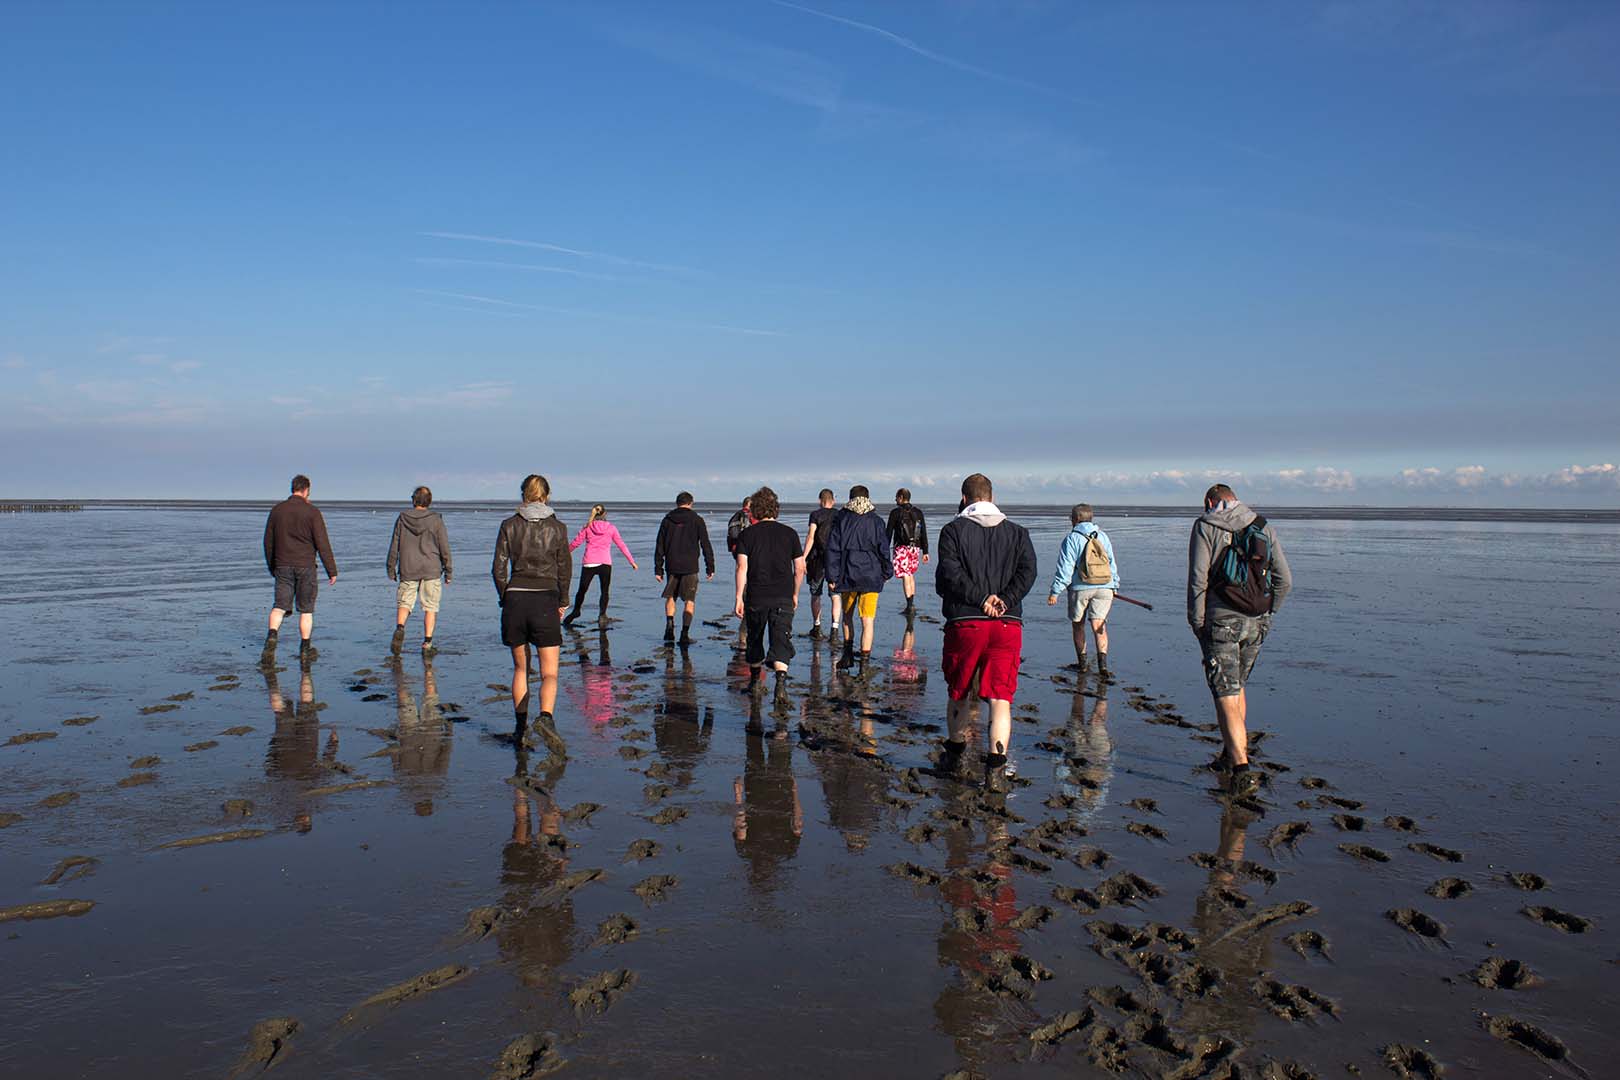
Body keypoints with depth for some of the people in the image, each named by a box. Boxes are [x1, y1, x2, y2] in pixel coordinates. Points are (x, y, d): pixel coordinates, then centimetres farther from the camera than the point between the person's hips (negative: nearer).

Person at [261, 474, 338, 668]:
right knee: (306, 610, 7)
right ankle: (305, 651, 11)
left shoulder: (277, 510, 6)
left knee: (279, 606, 5)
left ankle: (271, 637, -21)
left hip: (283, 566, 3)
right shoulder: (311, 511, -7)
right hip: (305, 566, -3)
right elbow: (322, 543, -10)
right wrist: (332, 570, -5)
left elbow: (268, 541, 12)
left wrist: (272, 568, 23)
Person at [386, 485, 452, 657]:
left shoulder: (402, 518, 1)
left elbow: (394, 546, 5)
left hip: (407, 570, 1)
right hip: (431, 571, -1)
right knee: (430, 607, 5)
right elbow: (444, 548, -2)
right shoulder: (436, 520, -3)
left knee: (405, 603, 11)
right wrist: (448, 571, 6)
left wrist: (391, 568, 14)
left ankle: (399, 628, -17)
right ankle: (427, 644, 1)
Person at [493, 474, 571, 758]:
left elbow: (498, 568, 1)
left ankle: (521, 727, 18)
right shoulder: (557, 527, 1)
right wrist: (561, 603, 15)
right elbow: (565, 570, 3)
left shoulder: (510, 525, 3)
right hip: (545, 600, -2)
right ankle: (545, 718, -26)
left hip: (515, 598, 2)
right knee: (549, 673, -1)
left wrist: (506, 598, 13)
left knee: (520, 668, 17)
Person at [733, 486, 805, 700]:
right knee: (781, 641, -6)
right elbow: (800, 568, 6)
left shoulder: (748, 534, 0)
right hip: (783, 597, 0)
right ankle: (781, 679, -26)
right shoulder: (789, 534, 4)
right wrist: (795, 594, 18)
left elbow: (742, 567, -6)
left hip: (756, 597, 0)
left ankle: (755, 679, 33)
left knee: (754, 638, 18)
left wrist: (739, 597, -3)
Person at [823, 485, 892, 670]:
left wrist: (832, 576, 2)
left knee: (847, 615, 21)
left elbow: (833, 549, -1)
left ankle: (848, 656, 29)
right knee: (867, 620, -1)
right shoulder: (875, 521, -1)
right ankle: (864, 661, -7)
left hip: (847, 575, 1)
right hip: (871, 577, -1)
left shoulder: (841, 519, 1)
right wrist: (887, 572, 17)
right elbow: (884, 549, 3)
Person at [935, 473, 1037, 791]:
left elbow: (950, 573, -12)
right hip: (1008, 624, 1)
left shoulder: (953, 530, 2)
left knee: (958, 693, 17)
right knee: (1000, 698, 1)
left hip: (964, 622, -1)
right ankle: (996, 767, -10)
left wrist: (981, 598, -9)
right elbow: (1027, 571, -3)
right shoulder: (1017, 532, 10)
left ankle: (954, 753, 33)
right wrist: (1003, 600, -9)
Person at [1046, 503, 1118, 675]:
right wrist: (1114, 586, 27)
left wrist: (1055, 591, -9)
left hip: (1080, 588, -3)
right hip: (1104, 588, 3)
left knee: (1078, 624, 14)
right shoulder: (1103, 536, 11)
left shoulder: (1072, 538, -6)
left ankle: (1081, 663, 20)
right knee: (1098, 624, -1)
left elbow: (1065, 568, -11)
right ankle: (1103, 662, -21)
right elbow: (1112, 564, 17)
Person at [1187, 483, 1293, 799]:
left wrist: (1197, 623, -2)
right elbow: (1284, 580, 8)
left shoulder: (1205, 526, -1)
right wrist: (1265, 614, 17)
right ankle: (1232, 755, 29)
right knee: (1238, 688, 22)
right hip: (1257, 622, 5)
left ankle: (1242, 769, -16)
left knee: (1226, 696, -6)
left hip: (1221, 620, -5)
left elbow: (1198, 579, -9)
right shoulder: (1263, 527, 12)